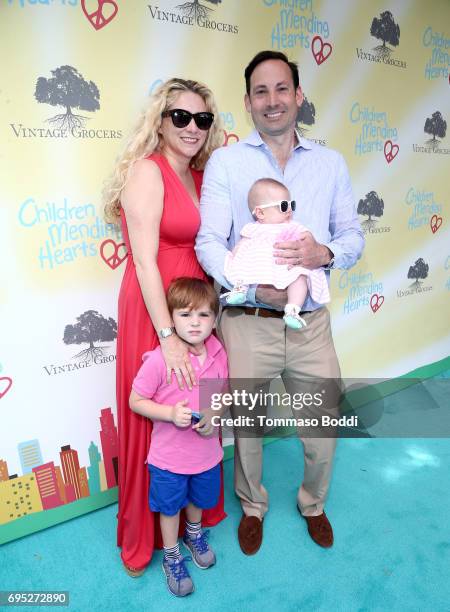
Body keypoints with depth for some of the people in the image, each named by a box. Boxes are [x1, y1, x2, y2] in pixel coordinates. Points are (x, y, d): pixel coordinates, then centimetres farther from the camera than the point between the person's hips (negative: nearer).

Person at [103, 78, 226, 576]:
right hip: (153, 311, -7)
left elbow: (204, 247, 11)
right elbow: (145, 261, -16)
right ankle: (143, 537, 32)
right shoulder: (147, 170, -10)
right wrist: (167, 336, -18)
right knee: (153, 423, 7)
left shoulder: (199, 176, 11)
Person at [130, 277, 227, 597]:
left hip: (207, 450, 4)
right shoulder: (159, 359, -26)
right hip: (169, 456, -4)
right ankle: (172, 556, 48)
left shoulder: (219, 354, -12)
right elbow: (136, 401, -16)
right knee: (170, 506, 20)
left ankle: (194, 534, 61)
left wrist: (215, 415, -16)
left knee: (200, 498, 29)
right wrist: (171, 413, -29)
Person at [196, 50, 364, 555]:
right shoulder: (225, 161, 1)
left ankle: (313, 504, 46)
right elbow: (209, 242, -7)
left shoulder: (331, 163, 9)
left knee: (324, 428, 14)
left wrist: (325, 252, -15)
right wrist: (257, 287, -22)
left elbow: (354, 235, 8)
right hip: (248, 324, -2)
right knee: (246, 426, 15)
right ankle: (252, 506, 45)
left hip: (312, 324, 3)